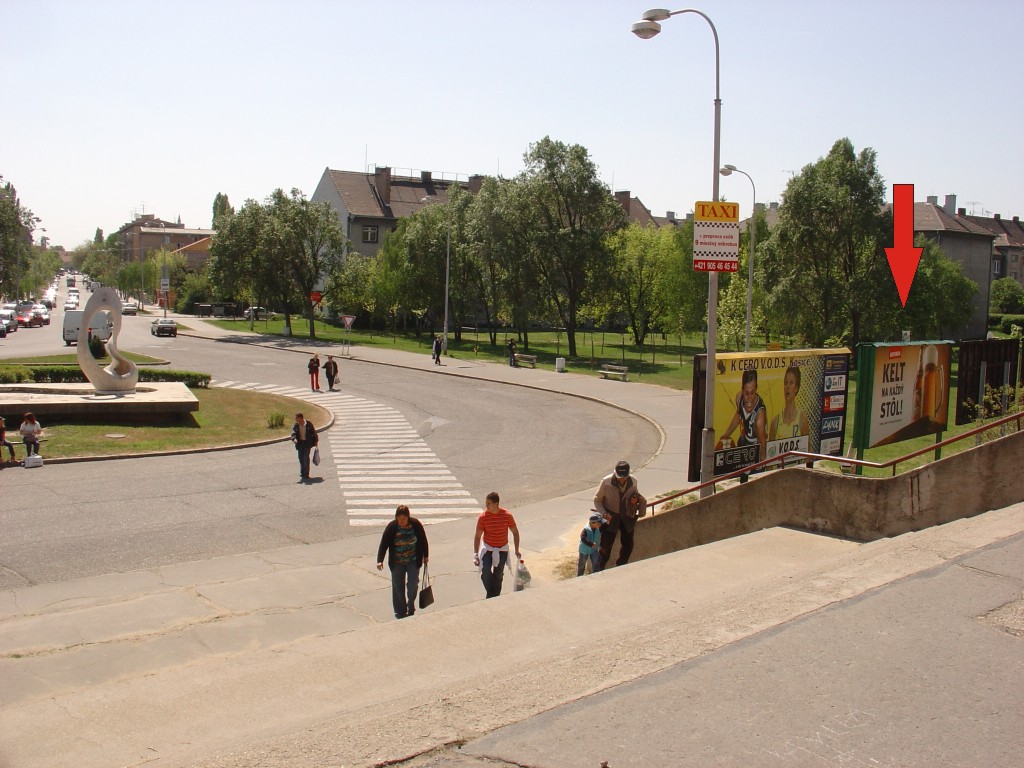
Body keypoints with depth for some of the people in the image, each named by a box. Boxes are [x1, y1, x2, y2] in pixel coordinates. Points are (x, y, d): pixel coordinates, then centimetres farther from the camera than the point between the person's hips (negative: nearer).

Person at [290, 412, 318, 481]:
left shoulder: (309, 424, -7)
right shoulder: (295, 426, 0)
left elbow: (314, 433, 2)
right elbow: (293, 433, -12)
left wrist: (316, 442, 4)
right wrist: (294, 439, -33)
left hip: (307, 443, -3)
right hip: (299, 444, 3)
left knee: (306, 459, -8)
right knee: (301, 459, 5)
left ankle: (306, 475, 1)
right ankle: (302, 475, 14)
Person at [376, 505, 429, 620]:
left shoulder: (416, 524, -12)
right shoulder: (391, 527, -14)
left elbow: (423, 541, 1)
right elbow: (383, 544, -13)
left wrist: (425, 556, 8)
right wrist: (380, 560, -22)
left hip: (413, 561, 0)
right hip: (397, 563, 0)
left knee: (413, 584, 0)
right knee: (398, 586, 2)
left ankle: (411, 605, 25)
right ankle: (400, 611, 13)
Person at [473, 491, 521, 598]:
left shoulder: (507, 515, -14)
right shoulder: (483, 517, -15)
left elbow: (515, 532, 0)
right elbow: (477, 536, -9)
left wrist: (517, 550, -1)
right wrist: (475, 554, -14)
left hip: (502, 549, 1)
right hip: (487, 548, -1)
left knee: (498, 576, 7)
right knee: (485, 573, -17)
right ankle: (490, 595, 4)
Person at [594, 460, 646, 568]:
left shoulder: (633, 481, -9)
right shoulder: (606, 482, -19)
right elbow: (597, 500, -8)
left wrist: (636, 499, -13)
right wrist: (603, 513, -23)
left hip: (627, 517, 4)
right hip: (611, 518, -4)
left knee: (628, 545, 12)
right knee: (606, 546, -1)